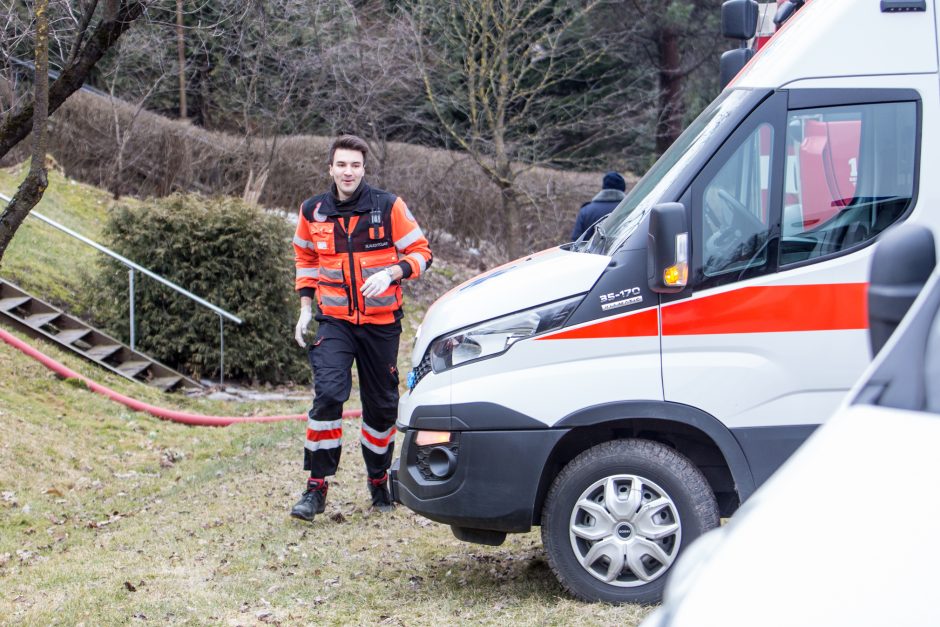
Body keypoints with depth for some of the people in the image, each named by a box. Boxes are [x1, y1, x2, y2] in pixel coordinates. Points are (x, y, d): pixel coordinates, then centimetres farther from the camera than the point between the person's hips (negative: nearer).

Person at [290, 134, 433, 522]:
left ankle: (378, 481, 29)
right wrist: (305, 308, 11)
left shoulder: (388, 207, -6)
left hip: (381, 321, 0)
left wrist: (391, 273, -20)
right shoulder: (313, 212, 2)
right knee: (328, 394, -19)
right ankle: (317, 486, -12)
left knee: (382, 404, 9)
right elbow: (305, 258, 18)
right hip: (334, 320, 0)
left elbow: (420, 252, -1)